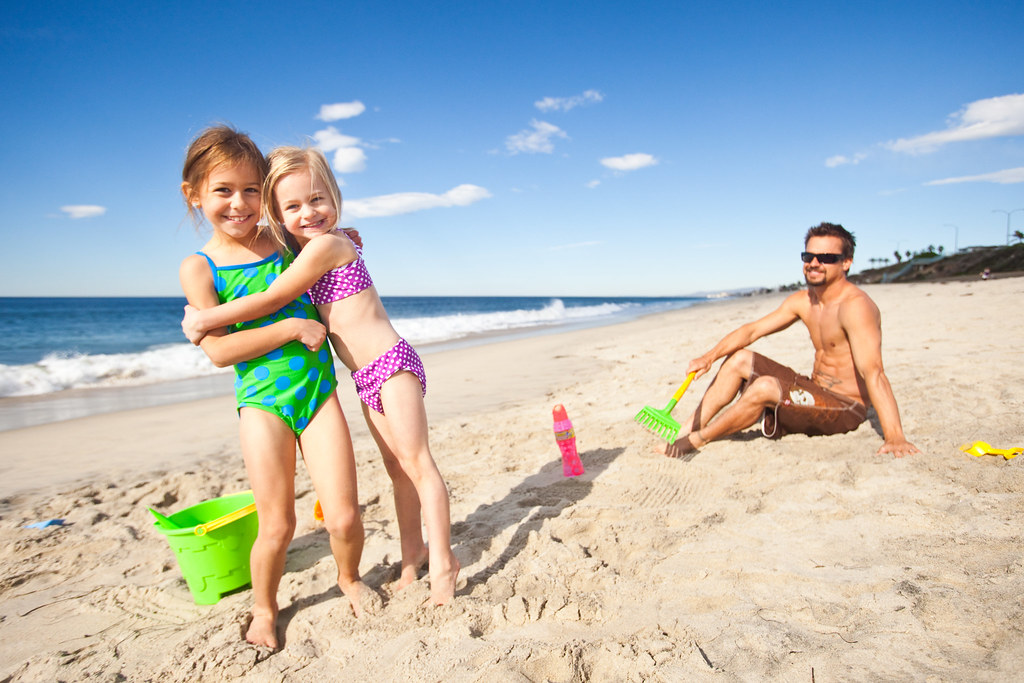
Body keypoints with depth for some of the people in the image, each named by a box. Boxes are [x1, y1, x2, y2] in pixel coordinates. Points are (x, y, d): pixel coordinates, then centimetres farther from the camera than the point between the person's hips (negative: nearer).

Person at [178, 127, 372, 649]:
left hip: (318, 391, 2)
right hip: (262, 402, -2)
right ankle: (264, 607, 33)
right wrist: (293, 328, -17)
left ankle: (349, 577, 33)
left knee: (343, 518, 1)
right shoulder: (199, 268, -4)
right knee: (276, 525, 3)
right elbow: (219, 350, -14)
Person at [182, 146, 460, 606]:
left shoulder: (325, 245, -16)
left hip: (391, 365, -9)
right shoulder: (304, 250, 13)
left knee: (415, 462, -4)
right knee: (397, 468, 15)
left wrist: (203, 320, -7)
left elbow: (270, 301, -15)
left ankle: (442, 560, 5)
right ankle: (413, 553, 26)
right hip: (367, 379, 10)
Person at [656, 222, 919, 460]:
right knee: (740, 359, 3)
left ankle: (694, 441, -14)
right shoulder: (803, 301, 4)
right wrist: (710, 357, -7)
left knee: (765, 386, -31)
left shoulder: (854, 305, -22)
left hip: (846, 410, -9)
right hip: (815, 392, 9)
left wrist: (895, 438, -38)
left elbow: (873, 372, -31)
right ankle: (686, 430, 0)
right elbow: (752, 330, 6)